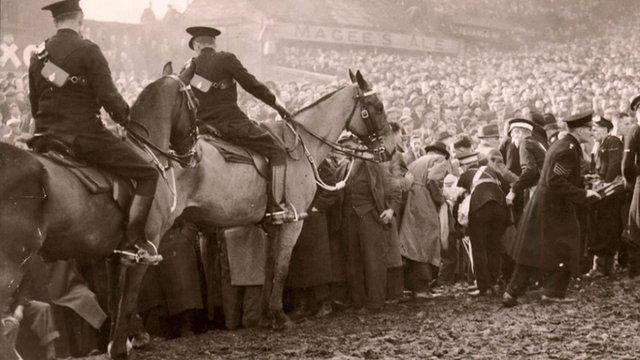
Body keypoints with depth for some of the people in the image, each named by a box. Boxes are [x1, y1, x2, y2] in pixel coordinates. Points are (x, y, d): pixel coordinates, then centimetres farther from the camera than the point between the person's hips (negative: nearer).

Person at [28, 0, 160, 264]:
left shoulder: (38, 55, 11)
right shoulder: (88, 51, -8)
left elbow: (34, 104, 16)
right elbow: (108, 97, -13)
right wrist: (124, 117, 6)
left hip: (45, 137, 7)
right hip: (85, 135, -7)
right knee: (148, 174, -2)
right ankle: (133, 243, -13)